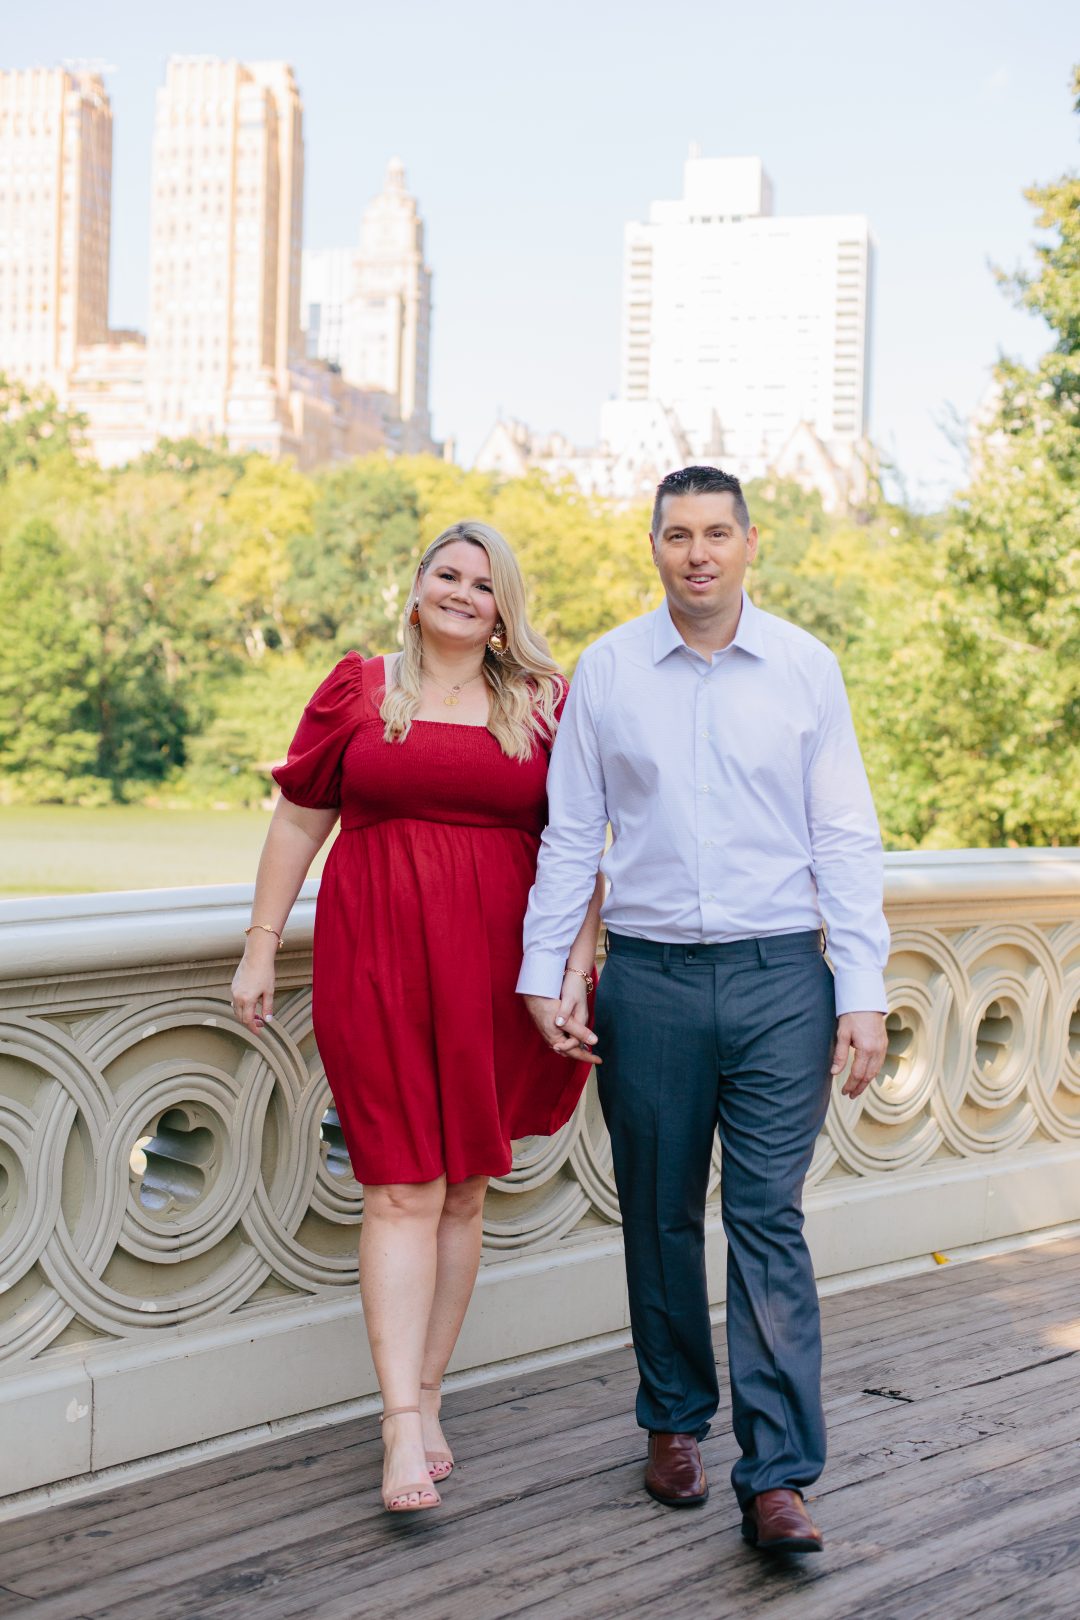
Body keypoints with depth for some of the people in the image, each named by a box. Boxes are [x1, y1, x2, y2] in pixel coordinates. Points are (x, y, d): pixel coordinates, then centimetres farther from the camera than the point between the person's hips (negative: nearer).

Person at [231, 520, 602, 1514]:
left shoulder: (547, 703, 7)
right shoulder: (358, 690, 7)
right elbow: (298, 820, 10)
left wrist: (578, 965, -3)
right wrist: (261, 948, 8)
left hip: (494, 970, 2)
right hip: (377, 962, -1)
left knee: (465, 1190, 8)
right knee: (403, 1190, -5)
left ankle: (426, 1398, 21)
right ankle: (402, 1428, -5)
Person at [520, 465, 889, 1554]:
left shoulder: (805, 669, 2)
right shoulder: (606, 671, 4)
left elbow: (845, 839, 3)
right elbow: (569, 835, 8)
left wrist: (863, 994, -3)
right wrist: (542, 971, 1)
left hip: (779, 978, -1)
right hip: (649, 977, 1)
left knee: (769, 1223, -4)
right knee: (660, 1217, 10)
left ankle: (777, 1478, 0)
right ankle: (675, 1422, 28)